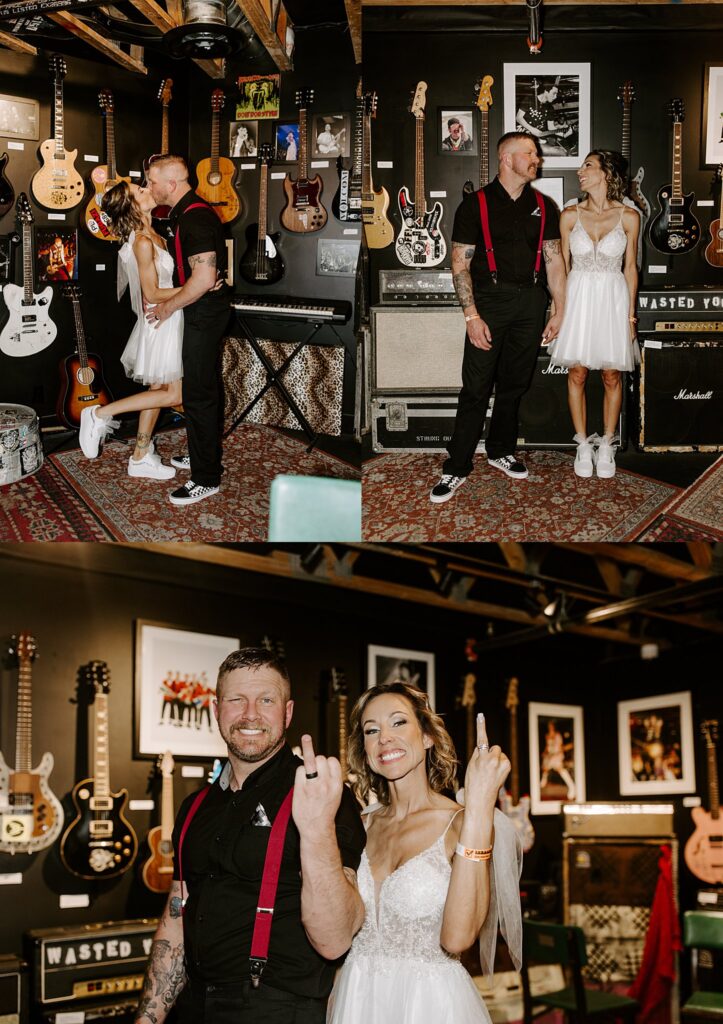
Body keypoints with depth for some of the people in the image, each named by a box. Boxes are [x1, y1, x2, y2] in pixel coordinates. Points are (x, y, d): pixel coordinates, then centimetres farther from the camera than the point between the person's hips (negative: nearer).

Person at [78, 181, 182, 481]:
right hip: (162, 323, -9)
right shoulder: (143, 242, -22)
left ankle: (141, 457, 20)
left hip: (164, 322, 9)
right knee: (173, 395, -6)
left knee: (158, 389, 13)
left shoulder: (150, 235, 7)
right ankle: (100, 414, -1)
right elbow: (152, 294, -21)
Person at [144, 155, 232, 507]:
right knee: (204, 387, 20)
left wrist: (168, 307, -19)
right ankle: (203, 454, 34)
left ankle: (206, 478, -2)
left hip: (203, 313, -11)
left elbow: (203, 279, -30)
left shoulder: (195, 218, -23)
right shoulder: (184, 212, 11)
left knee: (198, 394, -7)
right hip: (204, 310, 11)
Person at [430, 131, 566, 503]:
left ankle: (500, 451, 27)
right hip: (490, 298, -4)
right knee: (476, 386, -7)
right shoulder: (475, 204, -1)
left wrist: (559, 310, 8)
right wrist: (472, 315, -12)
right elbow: (460, 265, -4)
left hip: (531, 301, 4)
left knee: (514, 382, 11)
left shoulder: (543, 206, 11)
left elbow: (554, 260, 13)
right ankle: (457, 467, -2)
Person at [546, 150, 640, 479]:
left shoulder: (628, 216, -3)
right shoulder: (570, 215, -1)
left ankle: (606, 446, 17)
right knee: (577, 374, 4)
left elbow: (630, 267, 4)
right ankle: (583, 445, 15)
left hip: (613, 299, -1)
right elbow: (562, 265, 6)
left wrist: (631, 313, 3)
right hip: (578, 297, 1)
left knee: (612, 376, 4)